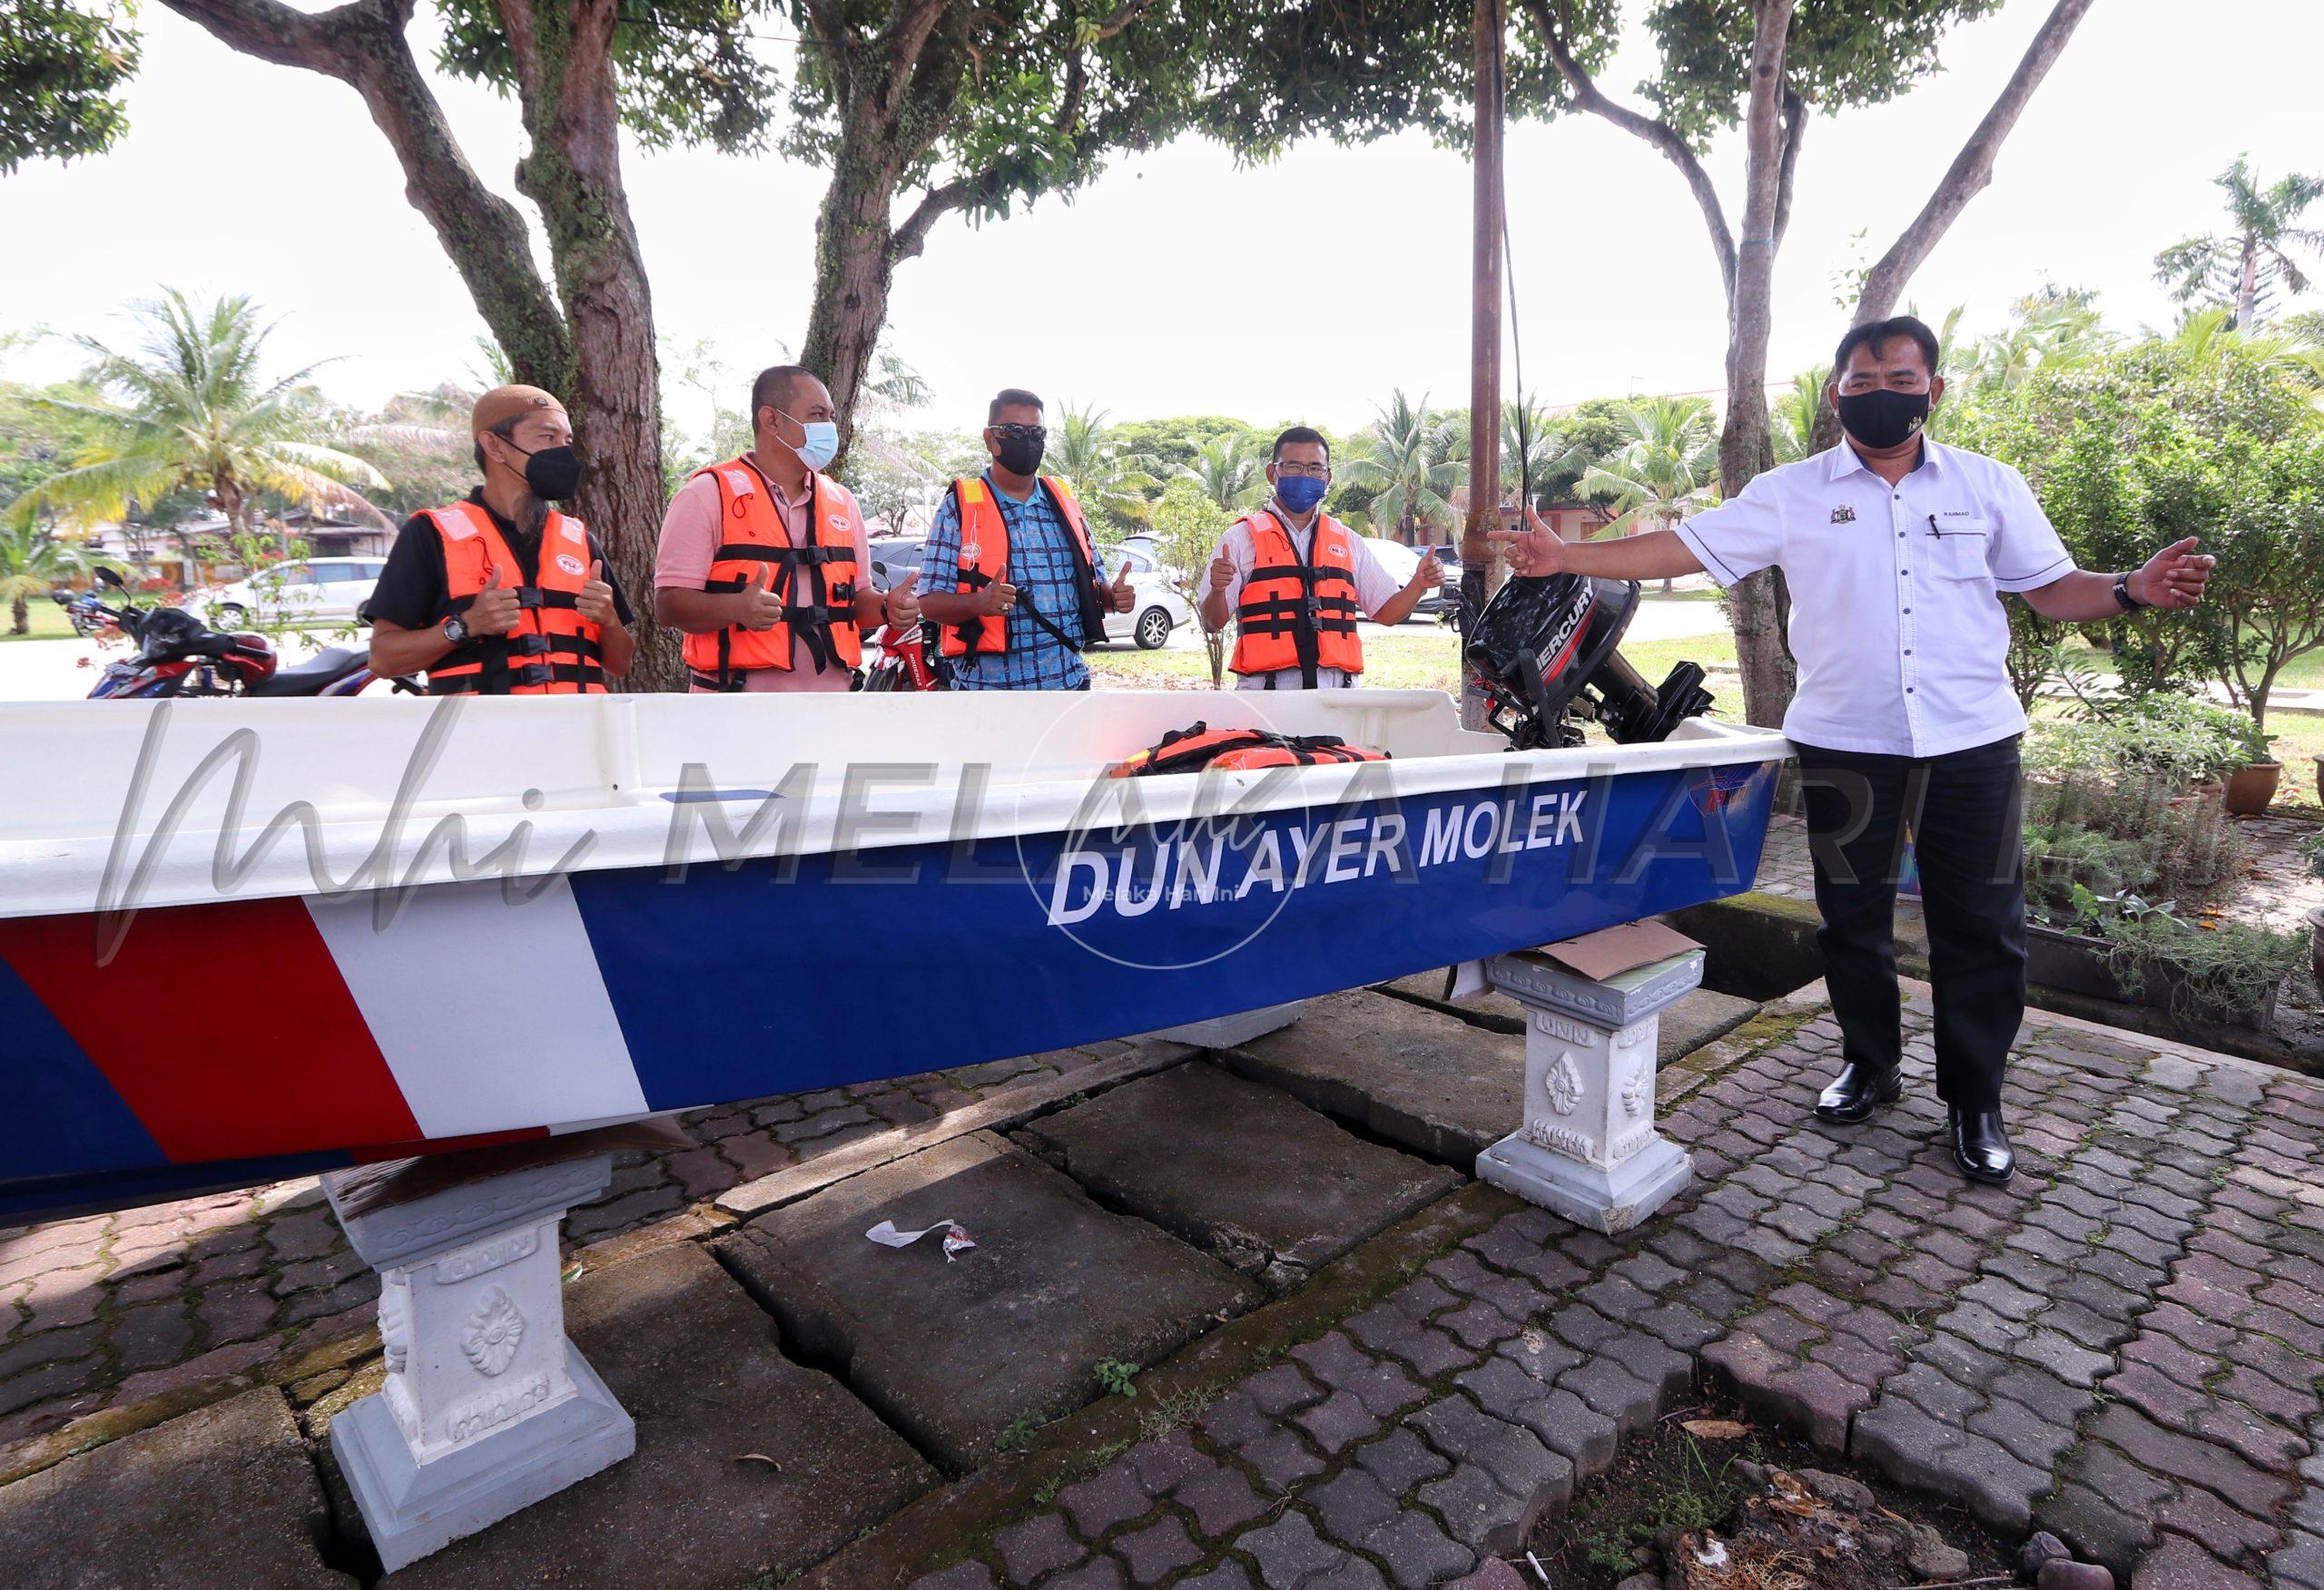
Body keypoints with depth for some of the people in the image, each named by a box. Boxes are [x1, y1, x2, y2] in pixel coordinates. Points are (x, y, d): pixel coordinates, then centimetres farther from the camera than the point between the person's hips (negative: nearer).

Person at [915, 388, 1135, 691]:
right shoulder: (958, 507, -1)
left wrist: (1114, 597, -4)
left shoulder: (1064, 501, 14)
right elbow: (930, 602, -6)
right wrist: (979, 602, -27)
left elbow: (1092, 584, 19)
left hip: (1068, 681, 5)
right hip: (987, 685, -4)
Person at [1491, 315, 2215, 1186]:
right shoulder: (1793, 494, 3)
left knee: (1980, 925, 5)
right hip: (1845, 746, 0)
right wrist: (1562, 555, -10)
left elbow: (2053, 589, 10)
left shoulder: (1990, 486, 8)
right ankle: (1869, 1064, 32)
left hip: (1971, 744, 1)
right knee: (1852, 917, 10)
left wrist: (2131, 589, -12)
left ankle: (1974, 1101, 23)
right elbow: (1682, 548, -2)